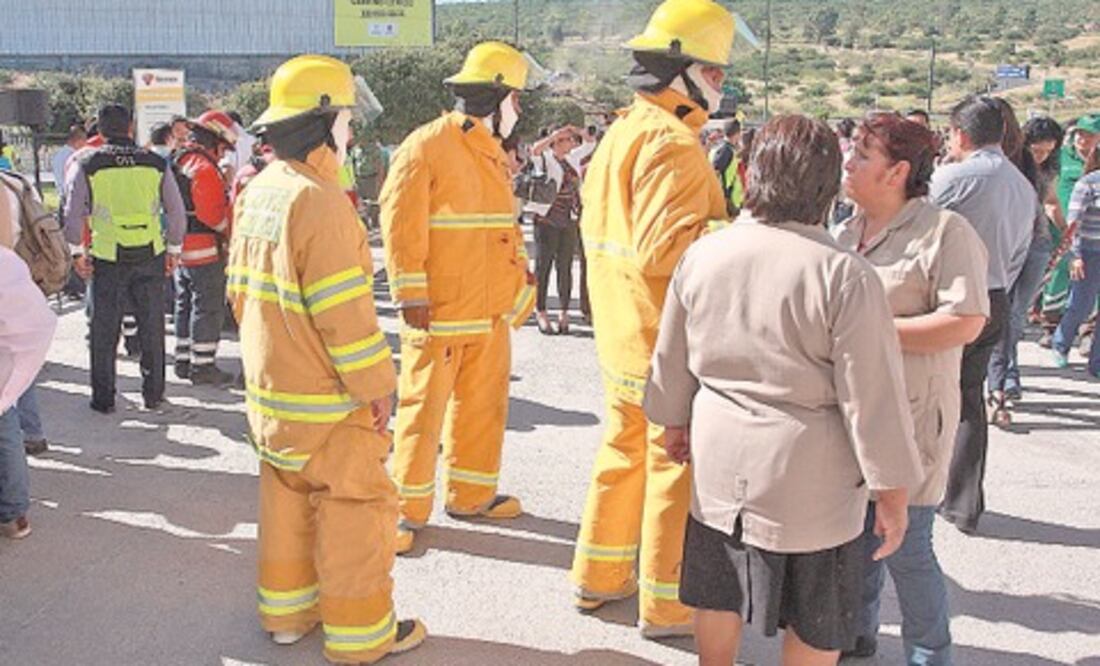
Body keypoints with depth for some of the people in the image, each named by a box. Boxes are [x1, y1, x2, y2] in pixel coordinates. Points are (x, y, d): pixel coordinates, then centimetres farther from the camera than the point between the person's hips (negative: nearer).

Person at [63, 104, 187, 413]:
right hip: (150, 256, 1)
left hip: (108, 257, -1)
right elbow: (176, 212, 3)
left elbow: (73, 213, -4)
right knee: (152, 327, 12)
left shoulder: (87, 164, -3)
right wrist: (173, 249, 13)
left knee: (104, 330, 10)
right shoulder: (156, 163, 2)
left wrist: (77, 252, 5)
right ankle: (153, 394, 19)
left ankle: (104, 398, 16)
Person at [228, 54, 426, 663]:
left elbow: (241, 287, 14)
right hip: (323, 398, -9)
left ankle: (286, 610, 34)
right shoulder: (318, 201, -23)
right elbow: (343, 311, -24)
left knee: (286, 495, 20)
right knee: (354, 505, 3)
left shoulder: (256, 192, 6)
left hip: (268, 386, 9)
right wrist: (376, 384, -16)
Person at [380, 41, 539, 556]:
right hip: (441, 311, -9)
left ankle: (471, 493, 31)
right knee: (424, 407, 0)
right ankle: (408, 508, 13)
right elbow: (401, 225, -16)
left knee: (484, 403, 16)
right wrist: (411, 295, -19)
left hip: (492, 310, 9)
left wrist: (521, 273, 16)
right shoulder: (427, 147, -12)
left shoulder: (491, 152, 16)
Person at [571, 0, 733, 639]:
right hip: (669, 340, -9)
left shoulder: (620, 134, 12)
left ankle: (599, 574, 33)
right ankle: (667, 604, 16)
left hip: (622, 333, 9)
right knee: (677, 465, 3)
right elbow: (666, 248, -28)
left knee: (624, 449, 20)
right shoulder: (674, 143, -19)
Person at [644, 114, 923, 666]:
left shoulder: (703, 254, -5)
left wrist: (674, 422, 24)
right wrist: (893, 492, -4)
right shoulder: (845, 276, -20)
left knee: (719, 597, 23)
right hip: (808, 474, -4)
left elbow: (673, 360, 7)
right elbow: (872, 397, -16)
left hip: (720, 460, 5)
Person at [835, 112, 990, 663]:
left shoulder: (945, 232, -12)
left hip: (907, 417, -7)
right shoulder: (843, 233, 12)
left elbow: (965, 323, -20)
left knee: (905, 547, 0)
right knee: (854, 532, 18)